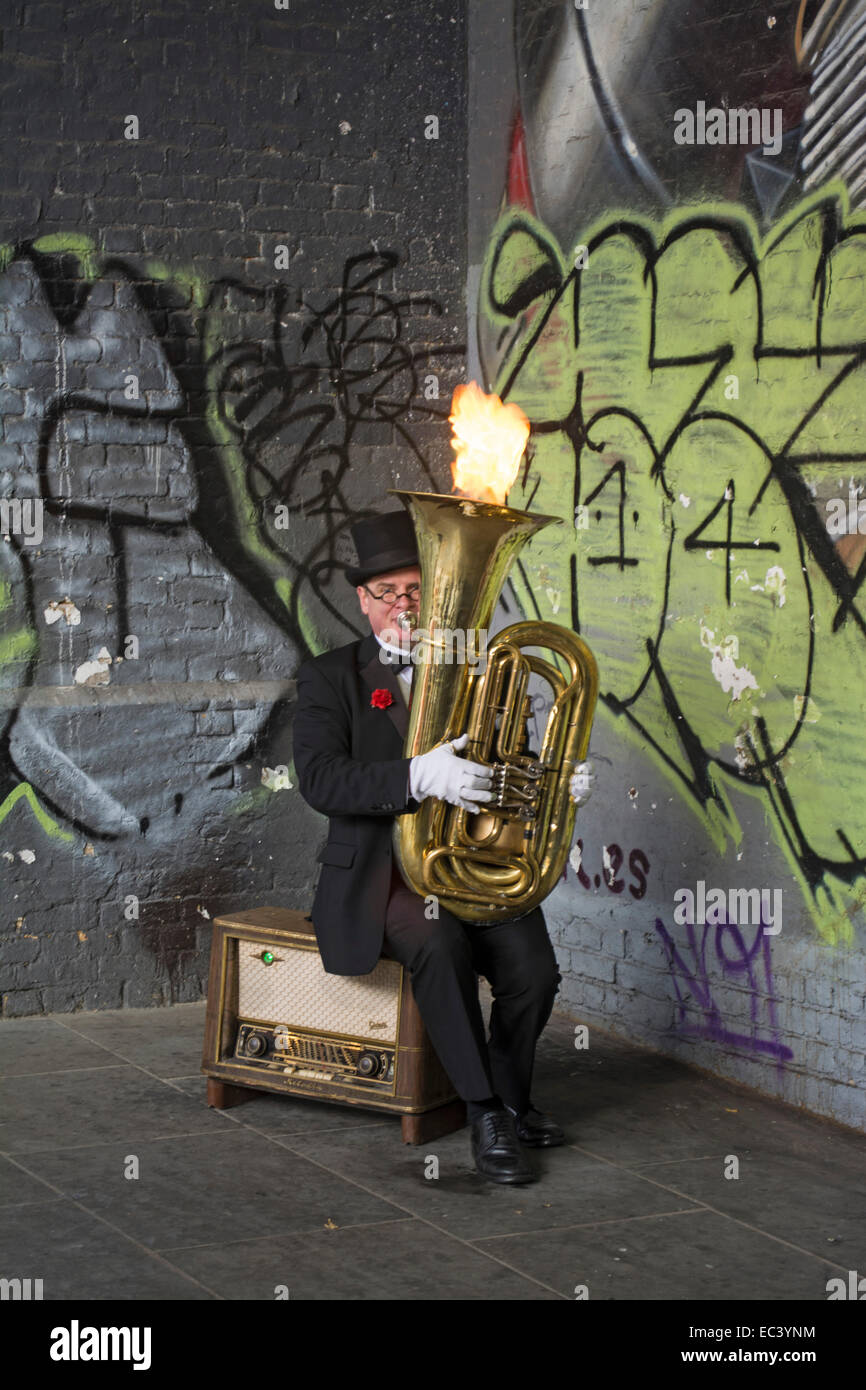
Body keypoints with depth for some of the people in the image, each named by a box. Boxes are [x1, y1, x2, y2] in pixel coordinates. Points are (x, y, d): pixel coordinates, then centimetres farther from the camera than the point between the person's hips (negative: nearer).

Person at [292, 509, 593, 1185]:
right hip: (382, 871, -3)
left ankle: (510, 1095, 5)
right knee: (440, 944, -34)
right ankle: (487, 1113, -20)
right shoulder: (330, 677, 1)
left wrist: (556, 787, -11)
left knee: (533, 967, -23)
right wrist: (419, 777, -31)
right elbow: (320, 779, -15)